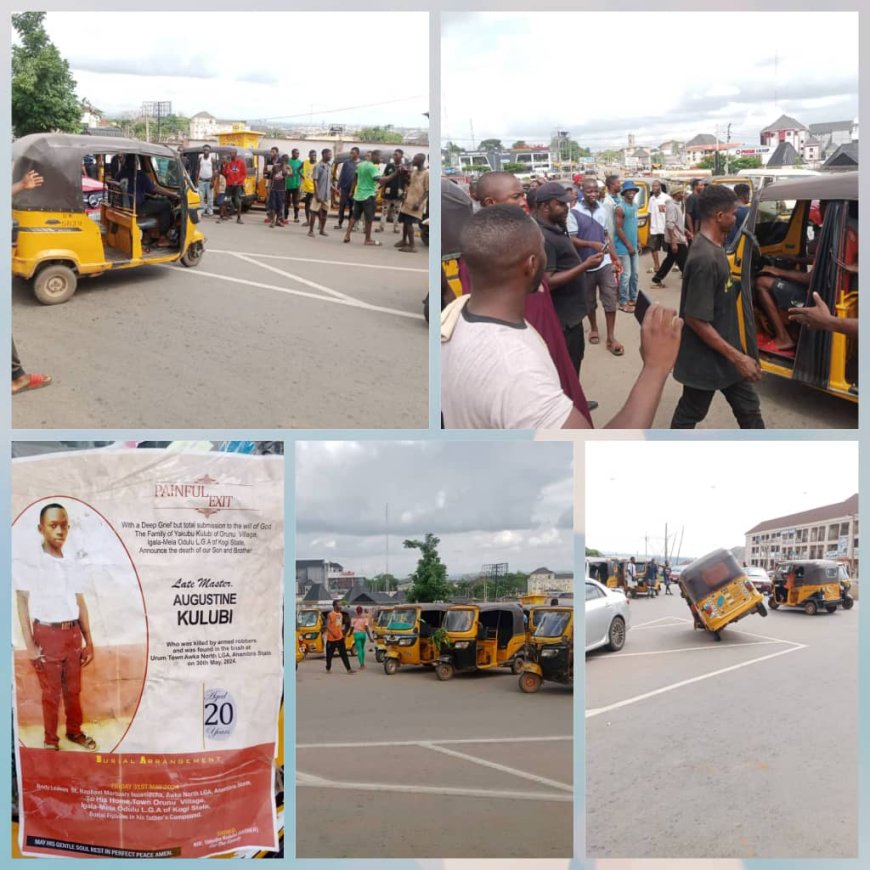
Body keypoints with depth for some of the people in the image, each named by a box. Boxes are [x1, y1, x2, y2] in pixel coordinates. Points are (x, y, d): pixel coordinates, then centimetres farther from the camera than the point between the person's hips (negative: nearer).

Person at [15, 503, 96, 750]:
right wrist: (29, 644, -12)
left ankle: (75, 731, 31)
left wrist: (89, 641, 12)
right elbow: (22, 603, -8)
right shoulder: (30, 563, -8)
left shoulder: (72, 564, 8)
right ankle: (50, 739, 19)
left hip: (73, 634, 4)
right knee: (51, 692, 5)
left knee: (74, 689, 14)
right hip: (47, 635, -4)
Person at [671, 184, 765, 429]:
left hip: (723, 352, 10)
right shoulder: (705, 258, -28)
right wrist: (736, 356, -26)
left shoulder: (713, 247, 3)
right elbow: (696, 319, -28)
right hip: (706, 357, -10)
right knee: (690, 413, 10)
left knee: (748, 408, 18)